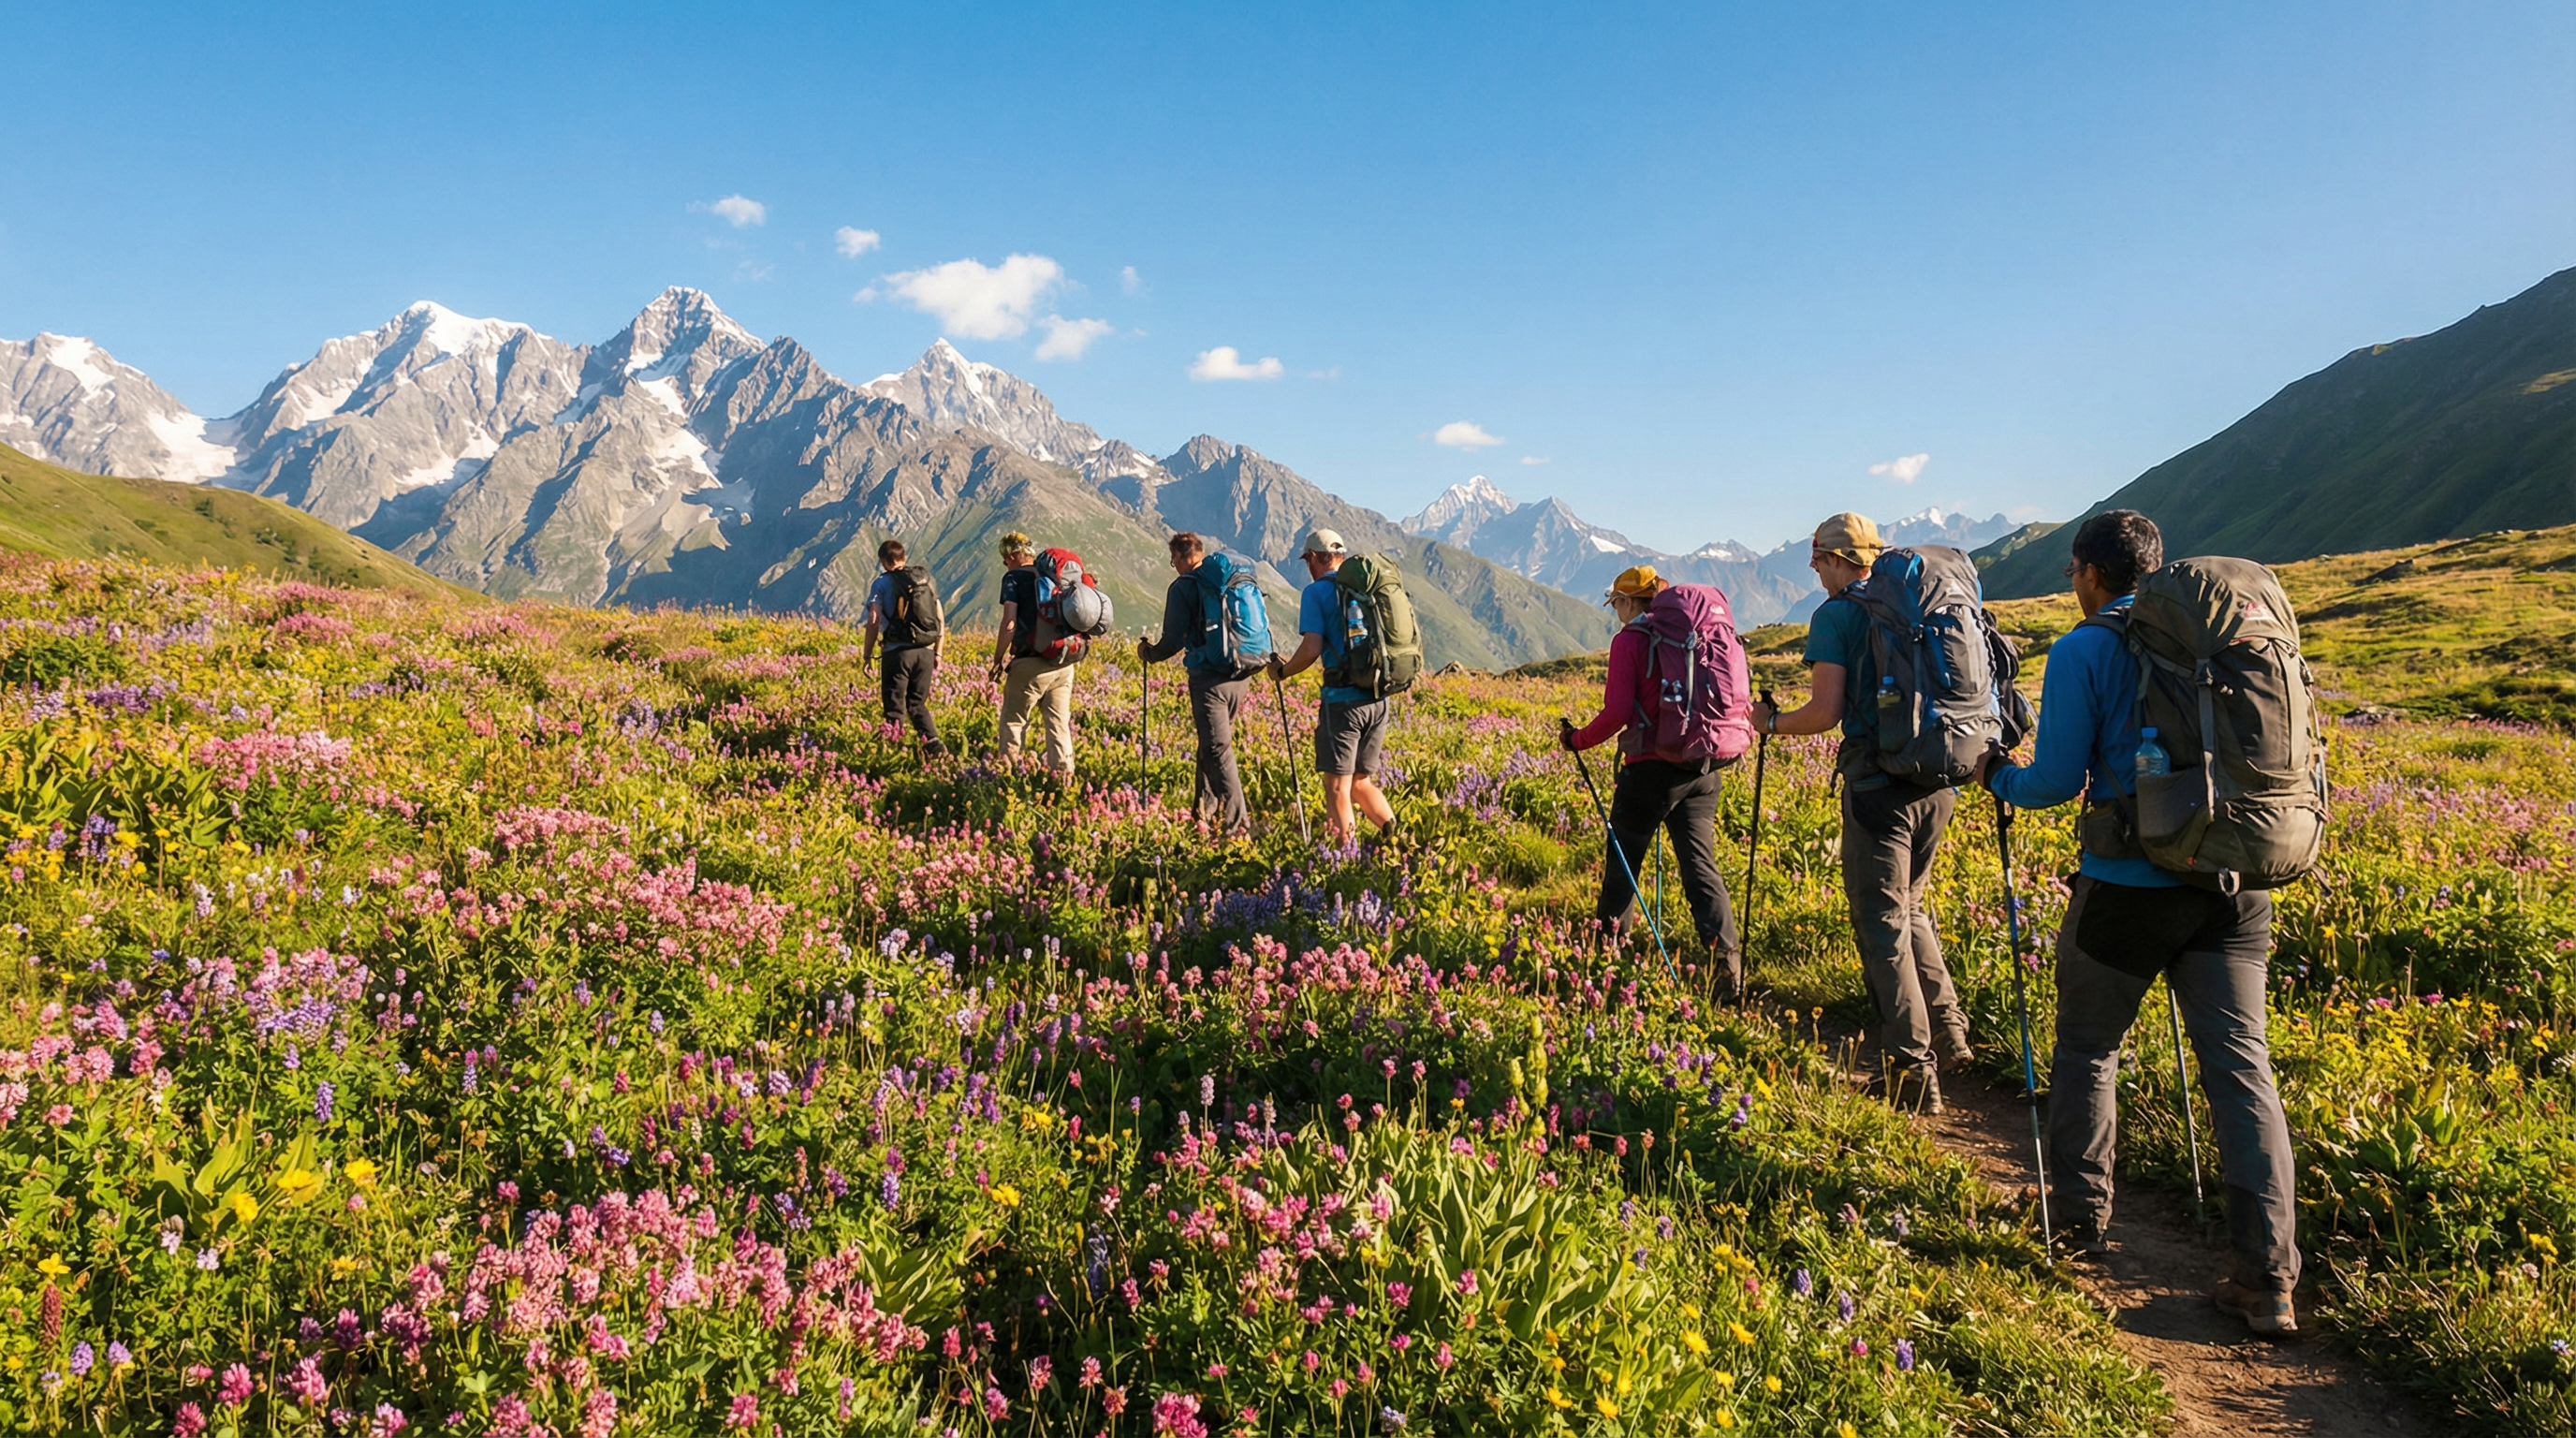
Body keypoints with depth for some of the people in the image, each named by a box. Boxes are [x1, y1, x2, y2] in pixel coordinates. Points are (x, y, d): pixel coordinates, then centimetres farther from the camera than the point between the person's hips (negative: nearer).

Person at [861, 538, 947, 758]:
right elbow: (940, 622, 10)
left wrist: (867, 655, -2)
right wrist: (937, 654, 17)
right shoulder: (926, 581, 11)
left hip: (898, 651, -4)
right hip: (925, 652, 4)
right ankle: (933, 742, 0)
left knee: (895, 707, 4)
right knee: (917, 703, 16)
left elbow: (874, 622, -8)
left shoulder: (882, 583, 0)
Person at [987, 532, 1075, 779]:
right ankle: (1064, 776, 7)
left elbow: (1009, 623, -13)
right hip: (1063, 664, 5)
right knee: (1059, 724, 8)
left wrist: (997, 660, -5)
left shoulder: (1014, 577, -3)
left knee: (1013, 722, 5)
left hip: (1030, 664, -5)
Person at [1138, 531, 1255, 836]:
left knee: (1218, 751, -5)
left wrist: (1148, 653, 13)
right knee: (1211, 743, 21)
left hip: (1209, 678, -6)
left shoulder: (1183, 587, -4)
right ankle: (1207, 809, 30)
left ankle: (1237, 824, -9)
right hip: (1241, 676, 7)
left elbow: (1174, 640, -6)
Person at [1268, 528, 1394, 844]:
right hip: (1378, 699, 6)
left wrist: (1282, 671, 5)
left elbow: (1312, 649, -13)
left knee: (1338, 786, 2)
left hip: (1342, 698, -6)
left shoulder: (1316, 592, -3)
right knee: (1361, 782, 17)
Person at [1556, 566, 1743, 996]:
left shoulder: (1629, 640, -6)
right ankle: (1726, 956, -8)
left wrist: (1577, 740, 1)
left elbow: (1617, 713, -13)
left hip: (1652, 767, -5)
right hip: (1703, 766, 5)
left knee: (1623, 860, 11)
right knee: (1700, 863, 5)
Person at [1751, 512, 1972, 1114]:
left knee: (1881, 924, 0)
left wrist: (1772, 721, 6)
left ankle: (1913, 1072, 1)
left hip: (1880, 784, -7)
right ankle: (1948, 1033, 24)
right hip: (1939, 780, 7)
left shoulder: (1836, 614, -5)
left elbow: (1825, 713, -12)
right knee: (1908, 906, 23)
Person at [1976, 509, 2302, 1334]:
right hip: (2234, 883, 4)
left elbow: (2059, 780, -8)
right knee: (2241, 1067, 4)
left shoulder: (2081, 653, -6)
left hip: (2129, 886, -4)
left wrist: (1999, 778, 12)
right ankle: (2267, 1280, 1)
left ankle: (2081, 1222, 28)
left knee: (2087, 1049, 15)